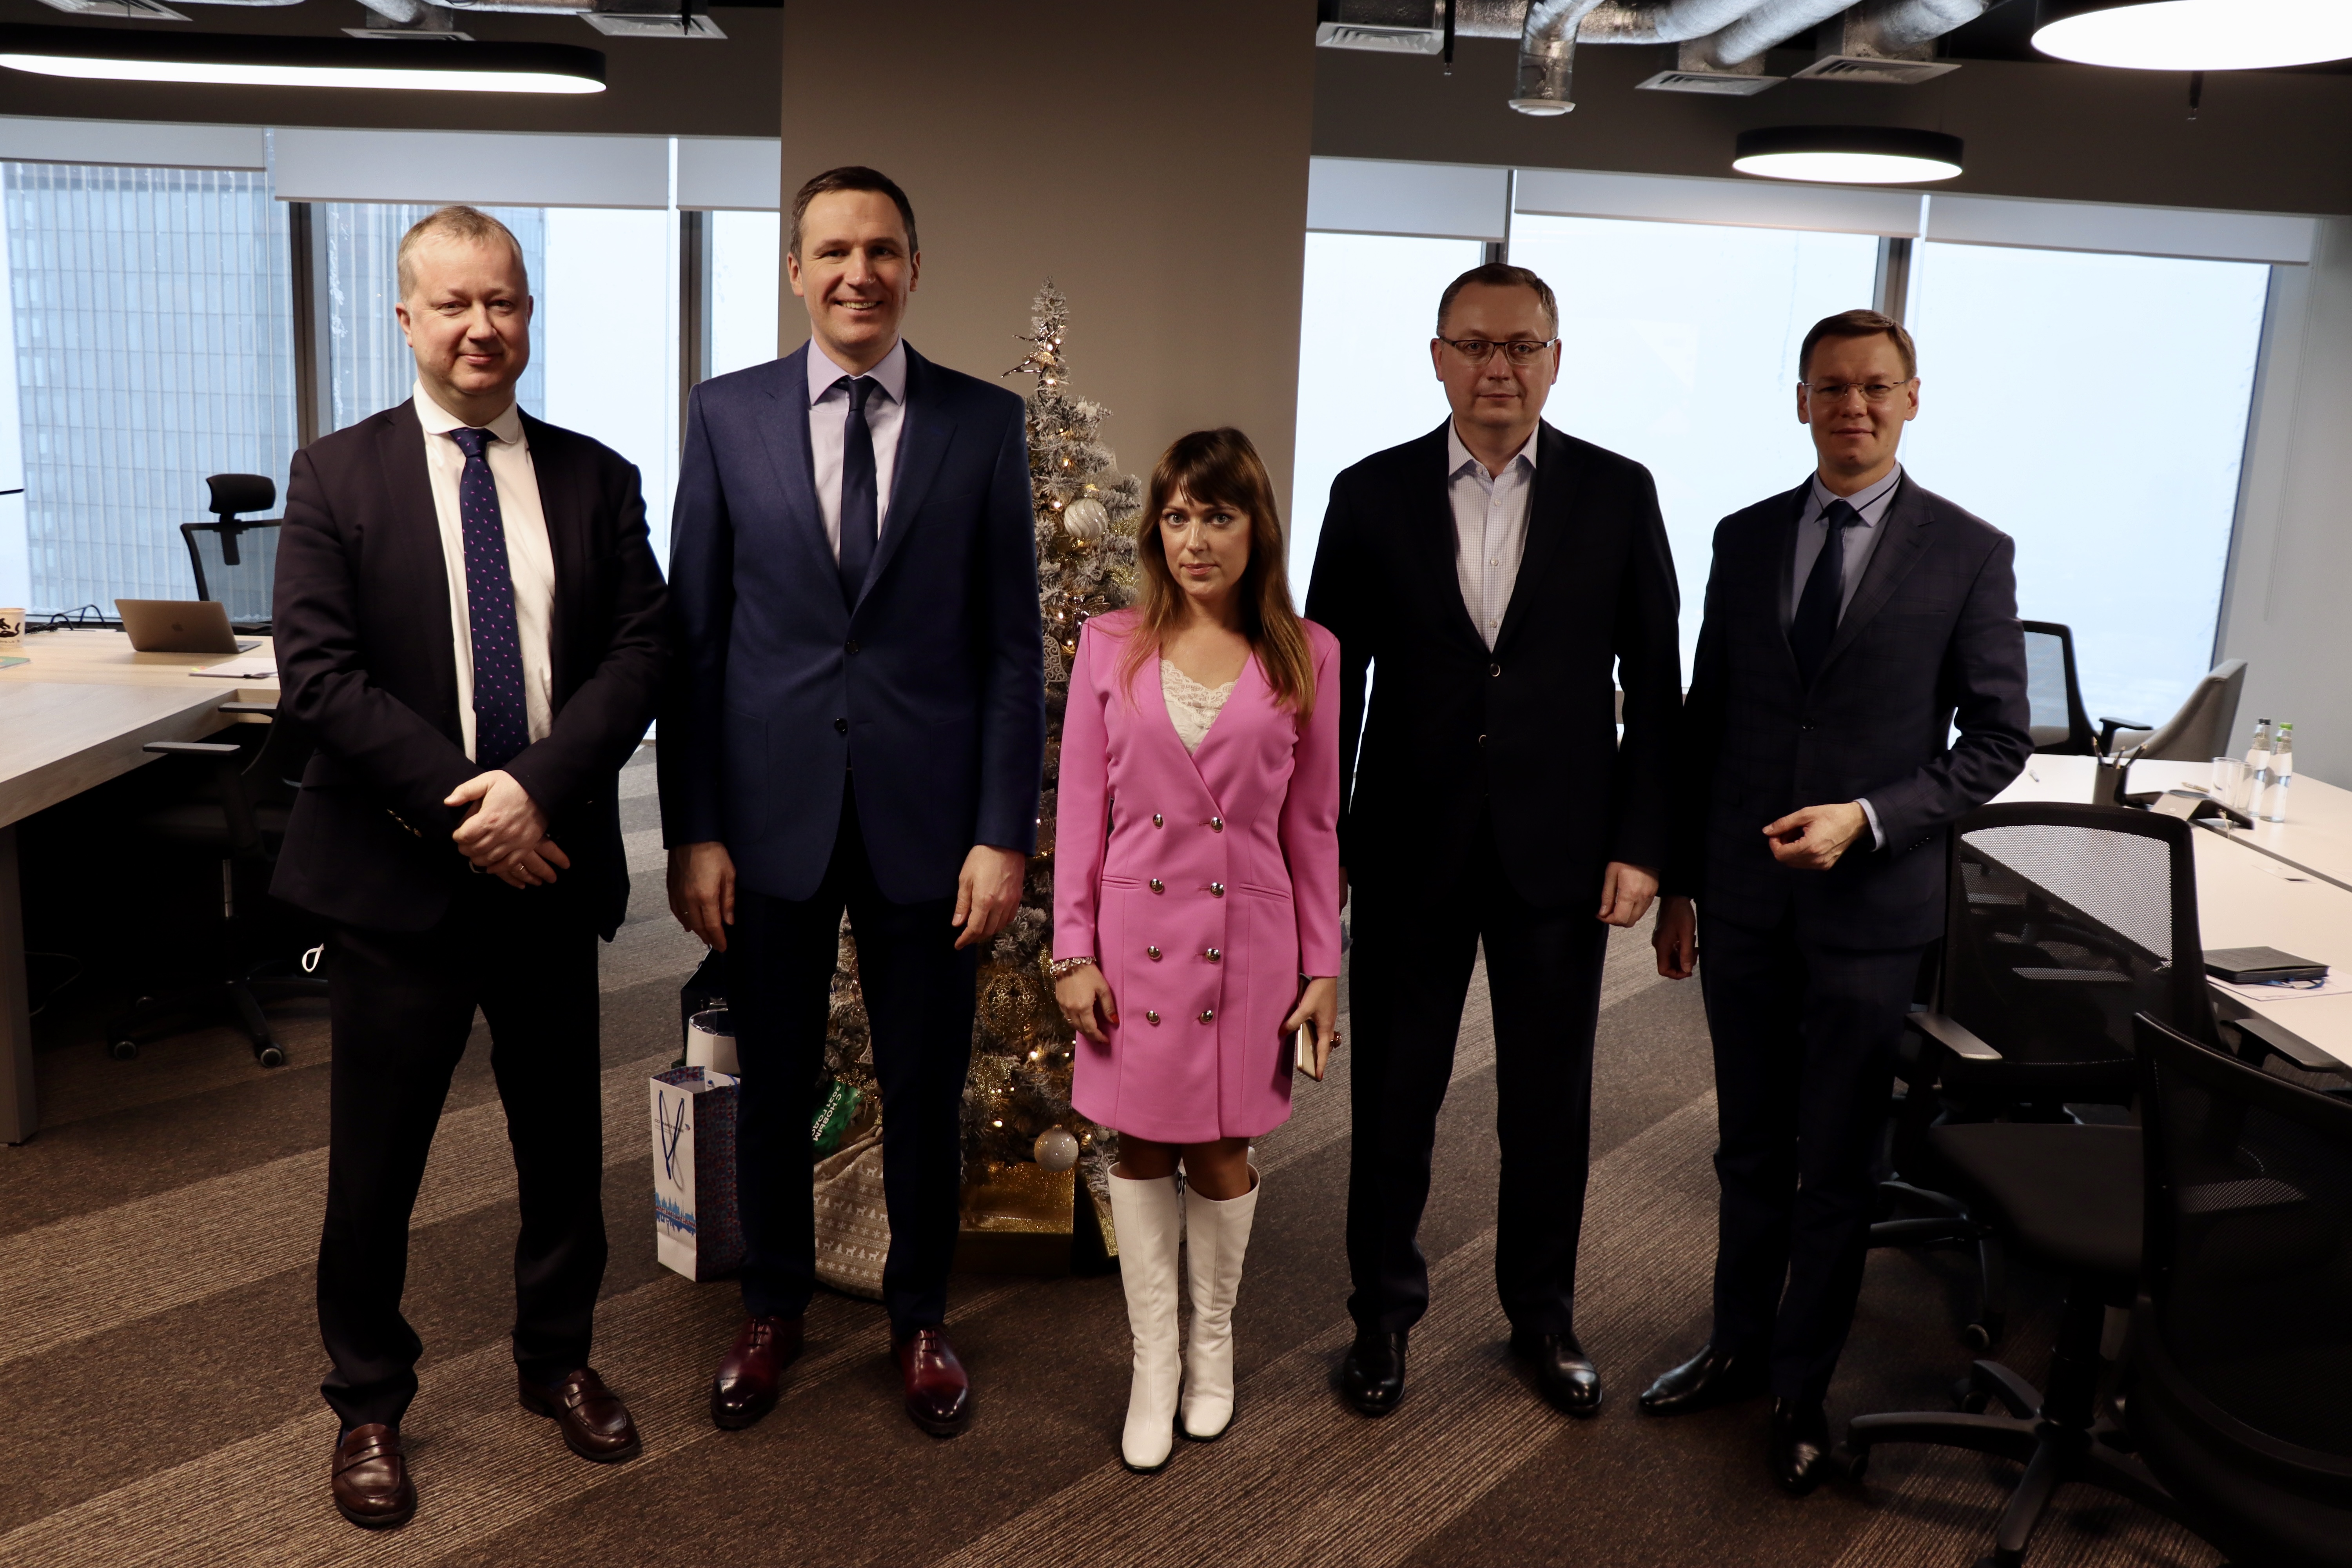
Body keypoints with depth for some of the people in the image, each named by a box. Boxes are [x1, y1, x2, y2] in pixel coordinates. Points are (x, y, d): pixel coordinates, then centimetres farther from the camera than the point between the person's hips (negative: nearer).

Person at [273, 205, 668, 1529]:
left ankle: (559, 1360, 38)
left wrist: (538, 787, -18)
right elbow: (318, 676, -10)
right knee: (375, 1166, 10)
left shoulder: (598, 479, 4)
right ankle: (369, 1406, 32)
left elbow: (641, 652, -5)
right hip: (397, 873, -2)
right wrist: (463, 807, -17)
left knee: (565, 1145, 16)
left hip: (551, 869, 2)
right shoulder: (337, 475, -1)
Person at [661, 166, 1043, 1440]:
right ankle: (772, 1309, 37)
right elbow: (692, 634, 2)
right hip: (771, 812, 1)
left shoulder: (985, 423, 0)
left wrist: (1004, 833, -6)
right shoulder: (726, 415, 2)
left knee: (925, 1089, 12)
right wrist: (691, 829, -2)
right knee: (772, 1081, 14)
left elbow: (1013, 645, -1)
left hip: (926, 815, 0)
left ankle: (918, 1318, 34)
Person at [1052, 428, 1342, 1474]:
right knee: (1141, 1147, 9)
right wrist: (1073, 952, -3)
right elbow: (1081, 807, 1)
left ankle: (1213, 1342, 34)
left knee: (1221, 1153, 9)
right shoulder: (1111, 645, 0)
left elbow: (1312, 823, 2)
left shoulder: (1304, 655, 0)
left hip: (1247, 935, 0)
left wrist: (1325, 967, 1)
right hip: (1135, 929, 1)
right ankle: (1154, 1364, 25)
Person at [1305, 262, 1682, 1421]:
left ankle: (1542, 1313, 34)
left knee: (1550, 1102, 13)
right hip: (1410, 848, 0)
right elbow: (1331, 681, 1)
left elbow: (1653, 683, 2)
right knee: (1393, 1095, 11)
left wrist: (1642, 843, -4)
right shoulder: (1372, 494, -1)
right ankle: (1383, 1311, 31)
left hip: (1561, 852, 0)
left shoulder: (1617, 493, 0)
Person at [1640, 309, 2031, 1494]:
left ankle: (1799, 1390, 28)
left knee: (1836, 1170, 10)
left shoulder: (1971, 553, -4)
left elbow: (1996, 742, -3)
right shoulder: (1745, 539, 5)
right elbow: (1703, 720, 8)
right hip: (1743, 903, 3)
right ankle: (1737, 1350, 35)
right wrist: (1677, 881, 8)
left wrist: (1867, 819, -18)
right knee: (1751, 1152, 17)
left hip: (1872, 909, -3)